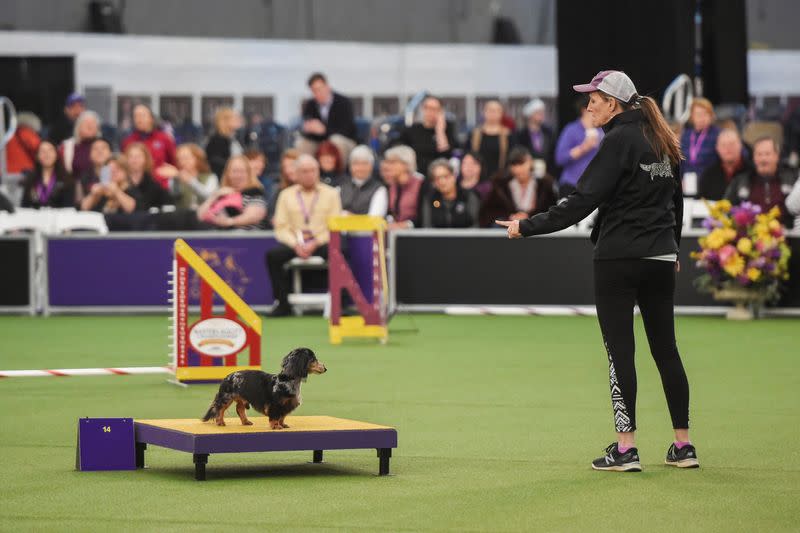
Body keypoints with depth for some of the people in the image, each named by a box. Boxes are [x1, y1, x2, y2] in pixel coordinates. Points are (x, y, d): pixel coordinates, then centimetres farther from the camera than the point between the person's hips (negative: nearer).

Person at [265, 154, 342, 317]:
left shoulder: (330, 193, 11)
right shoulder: (286, 195, 15)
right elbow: (281, 227, 6)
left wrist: (315, 243, -14)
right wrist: (296, 244, -12)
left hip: (322, 241, -2)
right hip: (295, 242, 2)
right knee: (272, 255, -28)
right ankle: (283, 304, -18)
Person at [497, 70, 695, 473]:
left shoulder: (619, 140, -12)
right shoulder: (662, 142, 12)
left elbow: (583, 202, -18)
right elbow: (676, 200, 20)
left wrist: (527, 227, -14)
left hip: (619, 257, -7)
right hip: (661, 259, 7)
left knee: (620, 350, -3)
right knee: (665, 349, 11)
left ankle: (625, 447, -5)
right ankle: (683, 445, 12)